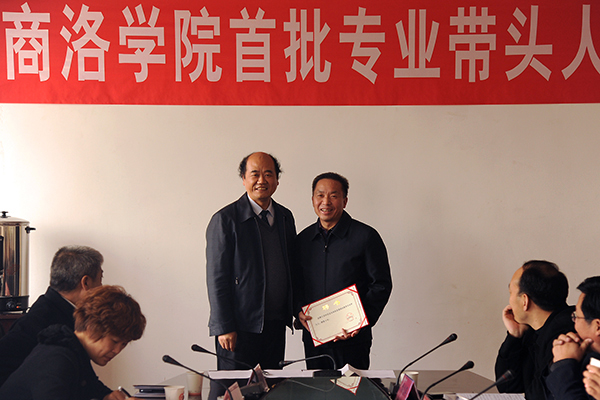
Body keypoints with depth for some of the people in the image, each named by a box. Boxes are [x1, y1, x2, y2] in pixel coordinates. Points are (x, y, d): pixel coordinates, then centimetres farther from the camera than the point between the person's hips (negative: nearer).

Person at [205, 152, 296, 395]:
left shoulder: (285, 217, 11)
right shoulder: (225, 219, -7)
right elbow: (216, 277, -9)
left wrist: (294, 311, 10)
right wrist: (224, 327, -13)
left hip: (276, 324, 6)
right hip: (241, 327, -6)